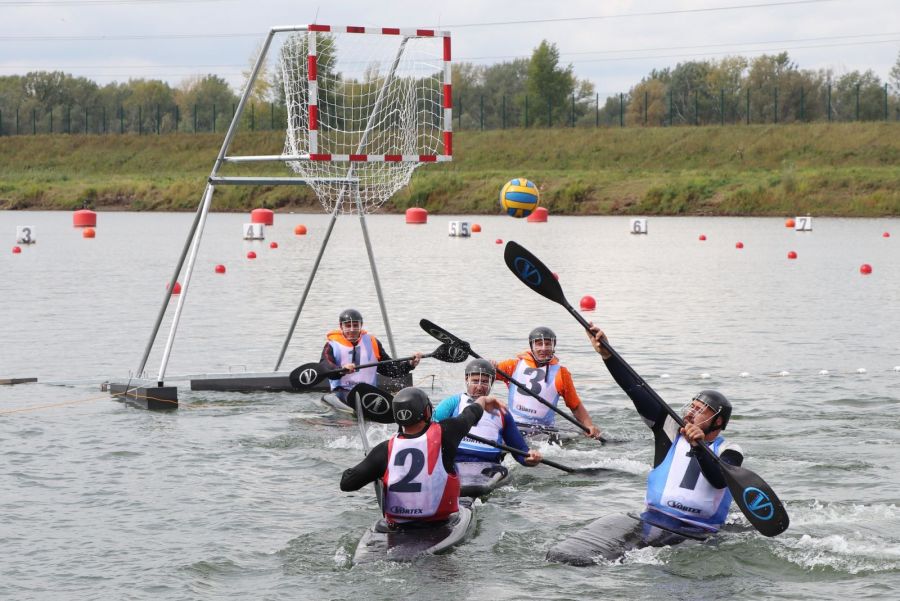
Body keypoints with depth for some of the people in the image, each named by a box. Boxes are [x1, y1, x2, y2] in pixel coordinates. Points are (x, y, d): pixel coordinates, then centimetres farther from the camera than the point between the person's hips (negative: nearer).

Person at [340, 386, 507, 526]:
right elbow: (472, 413, 11)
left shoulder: (385, 450, -10)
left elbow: (346, 483, -9)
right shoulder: (444, 434, -12)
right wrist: (483, 400, 34)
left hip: (395, 527, 2)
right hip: (439, 525, -2)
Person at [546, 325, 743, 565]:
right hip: (650, 521, 2)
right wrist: (607, 354, -3)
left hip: (696, 535, -1)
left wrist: (699, 448, -32)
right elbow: (637, 389, 5)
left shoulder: (729, 451, 6)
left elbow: (719, 480, -16)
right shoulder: (671, 431, 14)